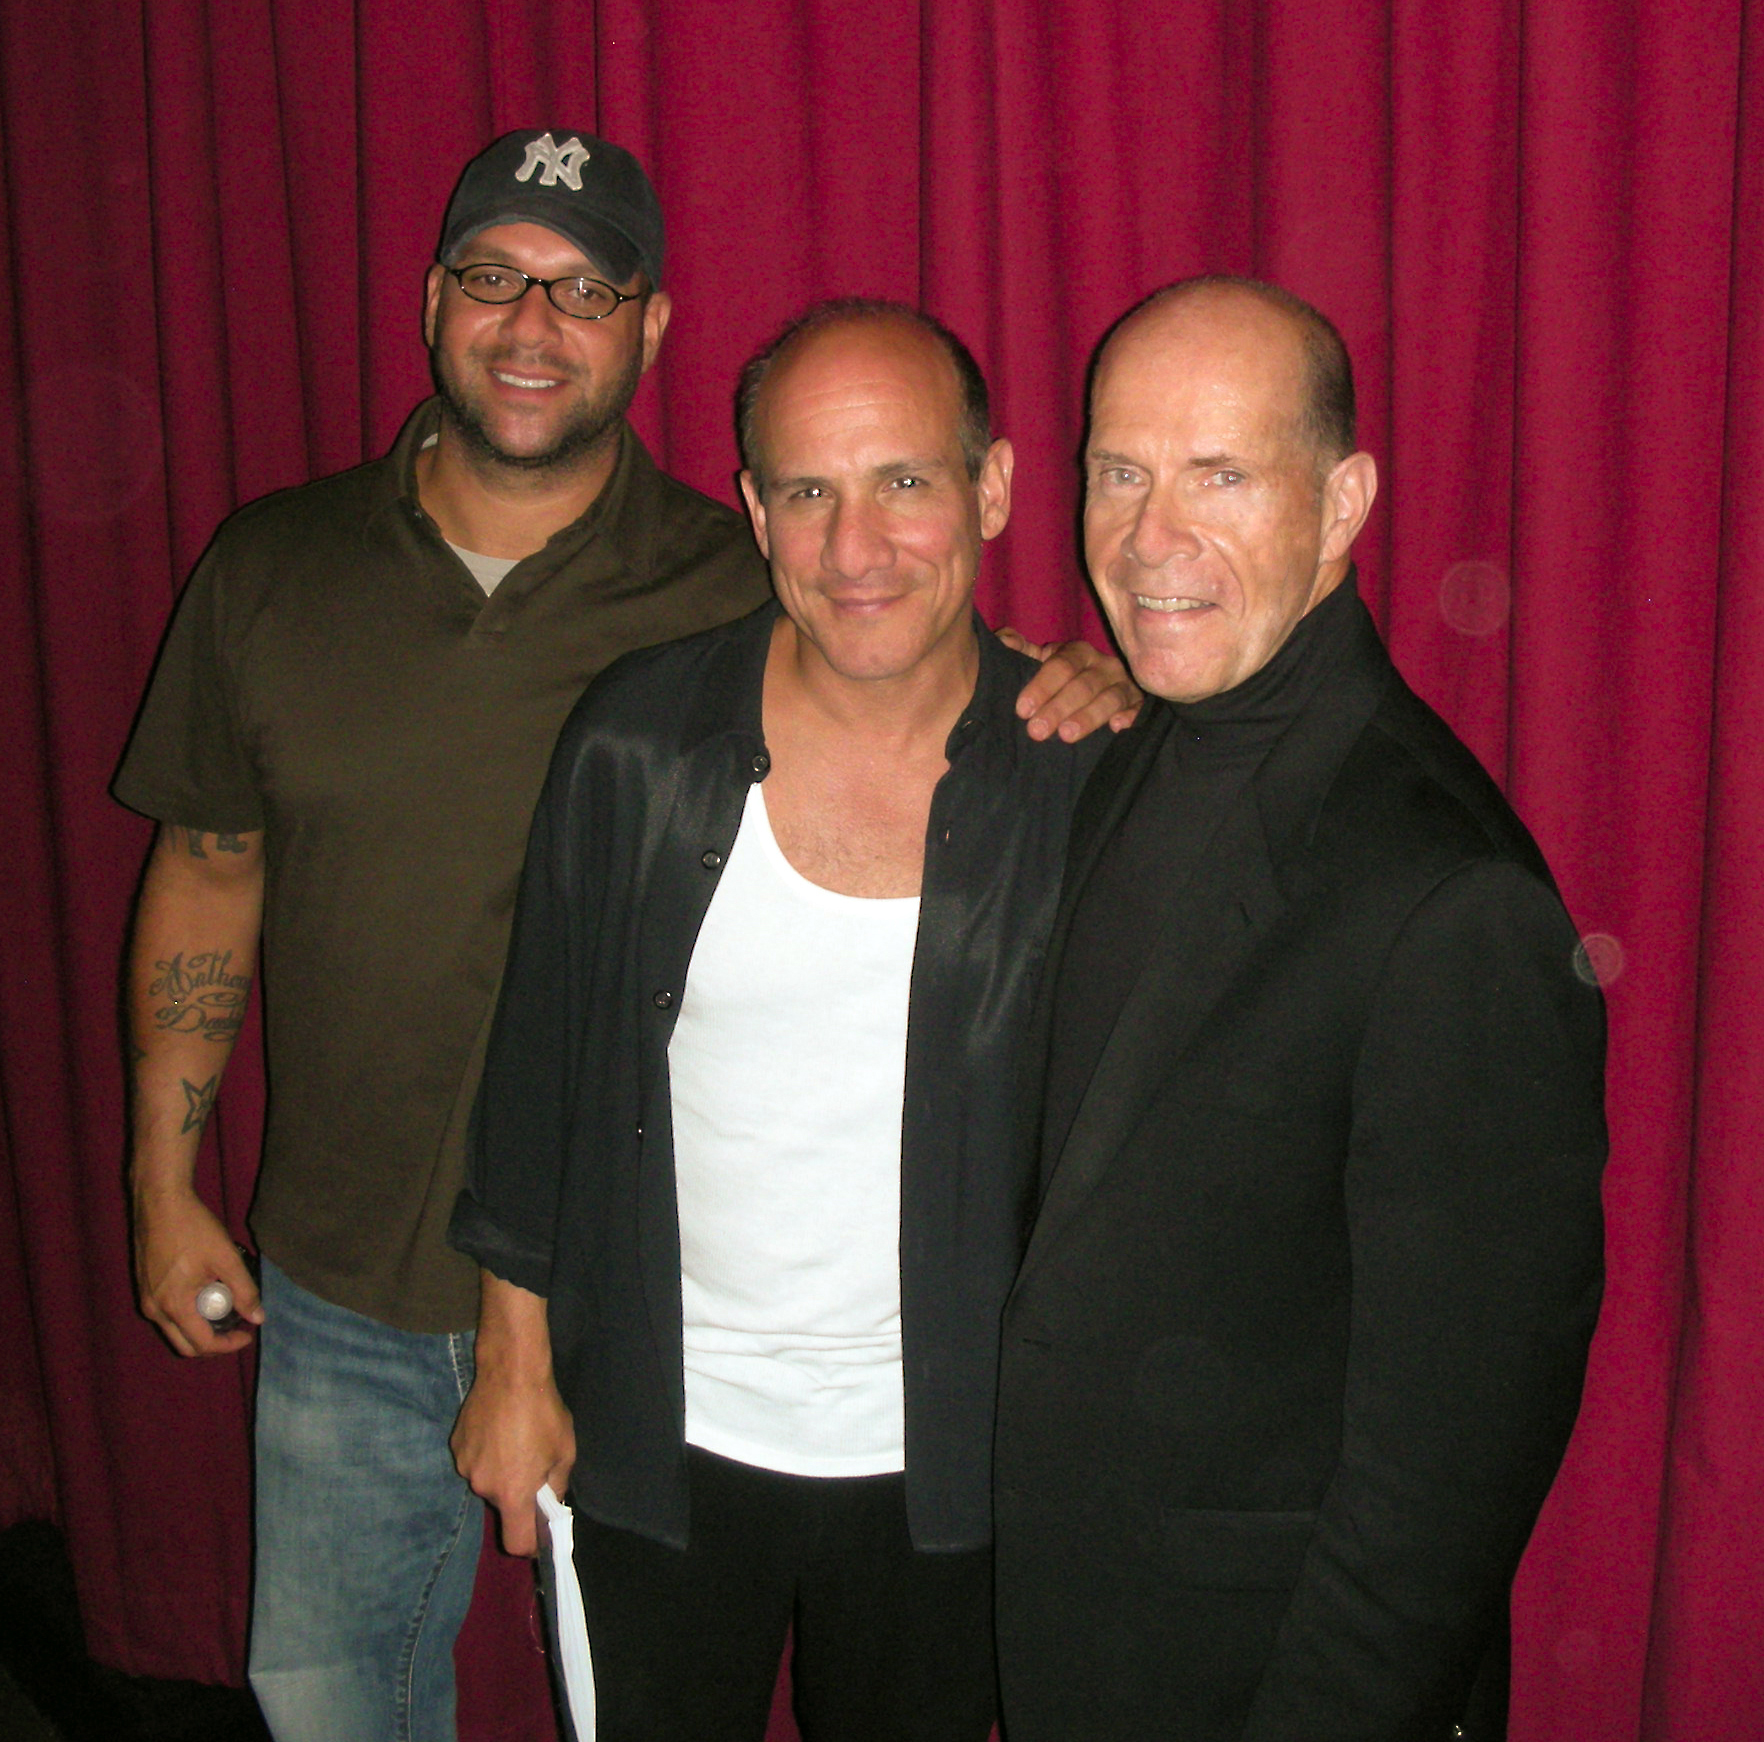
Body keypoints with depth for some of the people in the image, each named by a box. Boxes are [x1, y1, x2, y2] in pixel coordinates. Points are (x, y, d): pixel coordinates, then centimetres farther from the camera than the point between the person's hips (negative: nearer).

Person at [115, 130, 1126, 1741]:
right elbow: (206, 876, 6)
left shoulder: (742, 596, -11)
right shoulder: (271, 573, -2)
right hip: (343, 1302, 3)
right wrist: (165, 1180, 8)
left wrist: (1064, 697, -28)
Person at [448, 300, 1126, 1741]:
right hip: (660, 1435, 1)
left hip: (938, 1459, 0)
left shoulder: (1080, 781, -13)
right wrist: (517, 1362, 3)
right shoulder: (638, 747, -12)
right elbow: (540, 1061, -2)